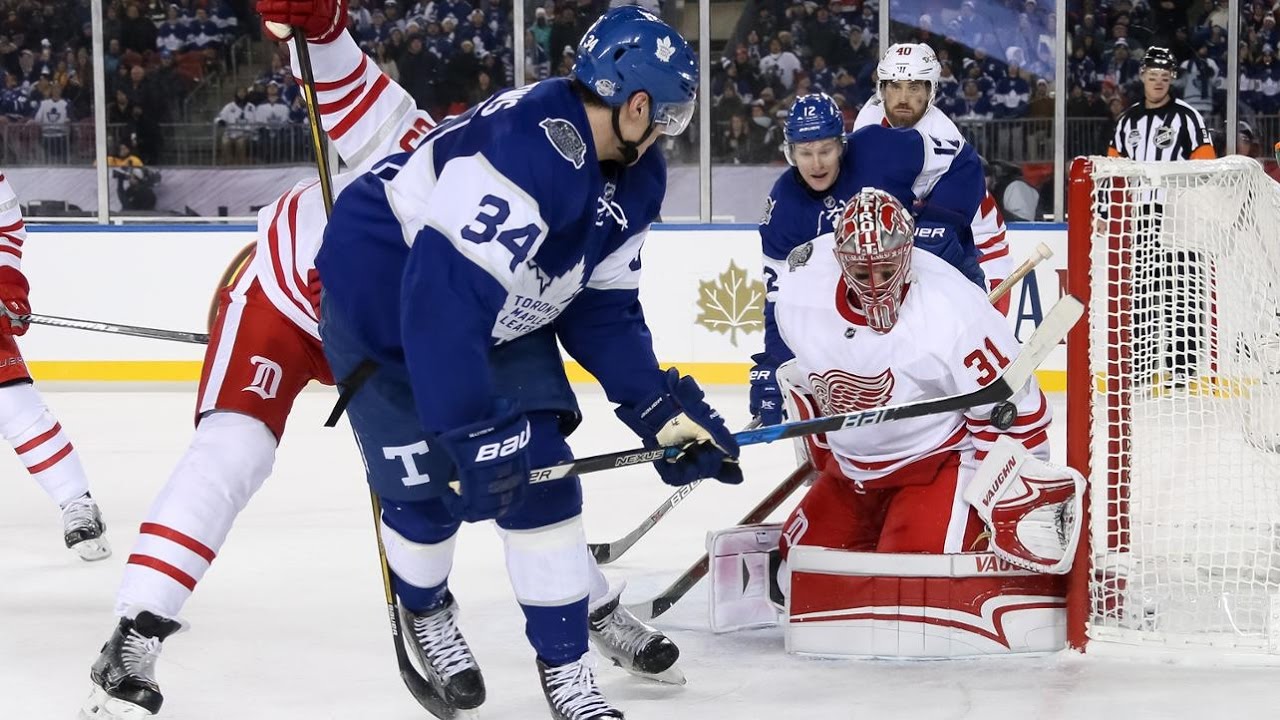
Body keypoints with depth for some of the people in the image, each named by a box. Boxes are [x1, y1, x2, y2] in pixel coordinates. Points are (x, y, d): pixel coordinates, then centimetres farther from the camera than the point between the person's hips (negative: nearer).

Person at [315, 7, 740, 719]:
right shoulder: (526, 145, -36)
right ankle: (427, 614, 31)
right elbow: (441, 292, -40)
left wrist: (666, 409, -9)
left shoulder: (632, 179, -7)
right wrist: (470, 427, -38)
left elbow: (603, 311, 0)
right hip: (382, 303, -7)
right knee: (428, 489, -3)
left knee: (541, 476, -5)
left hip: (501, 317, 7)